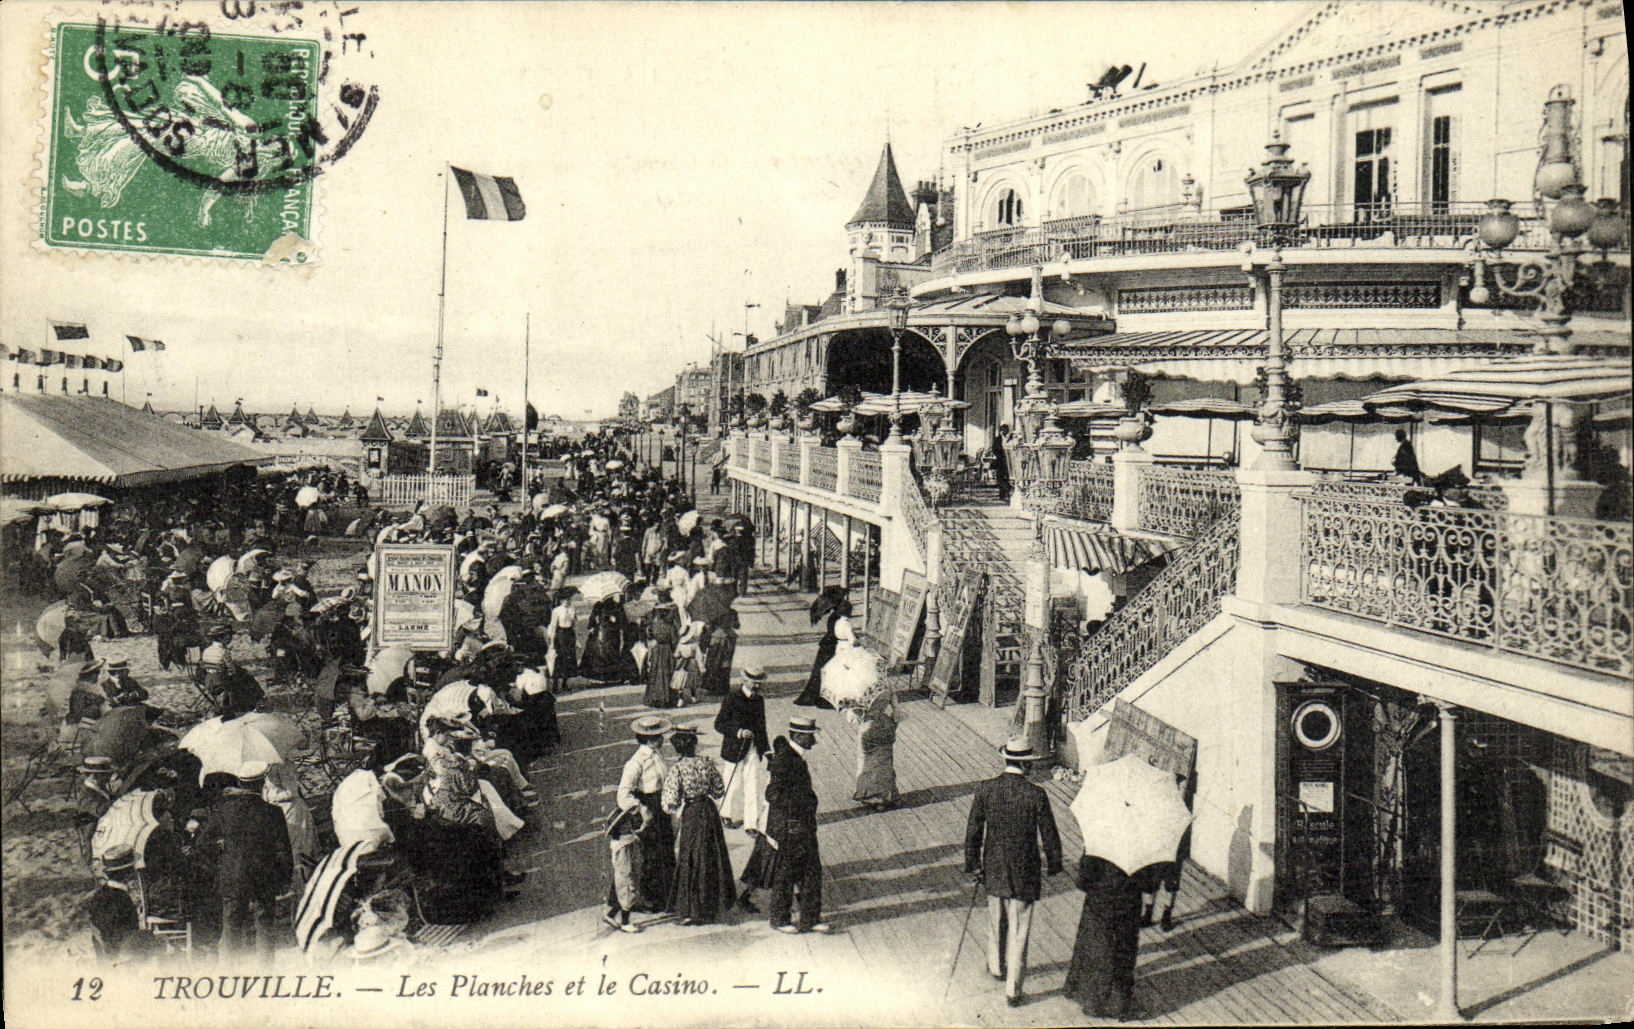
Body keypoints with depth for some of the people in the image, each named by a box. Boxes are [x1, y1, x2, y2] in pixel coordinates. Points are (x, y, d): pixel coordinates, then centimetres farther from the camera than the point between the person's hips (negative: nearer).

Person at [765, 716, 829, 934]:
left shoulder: (797, 758, 10)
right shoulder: (783, 760, -20)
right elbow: (772, 794, -23)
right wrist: (800, 801, -29)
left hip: (804, 825, 9)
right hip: (789, 827, -9)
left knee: (812, 870, 11)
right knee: (785, 873, 4)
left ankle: (810, 919, 19)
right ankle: (779, 919, 19)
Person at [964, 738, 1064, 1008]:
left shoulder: (984, 789, -9)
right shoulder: (1036, 795, -17)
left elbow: (973, 832, -2)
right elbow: (1049, 836, -8)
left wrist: (973, 864, 11)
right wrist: (1054, 864, 9)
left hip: (993, 869, 3)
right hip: (1024, 872, -3)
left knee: (996, 922, 25)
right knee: (1018, 931, 6)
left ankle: (996, 967, 46)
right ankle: (1012, 990, 9)